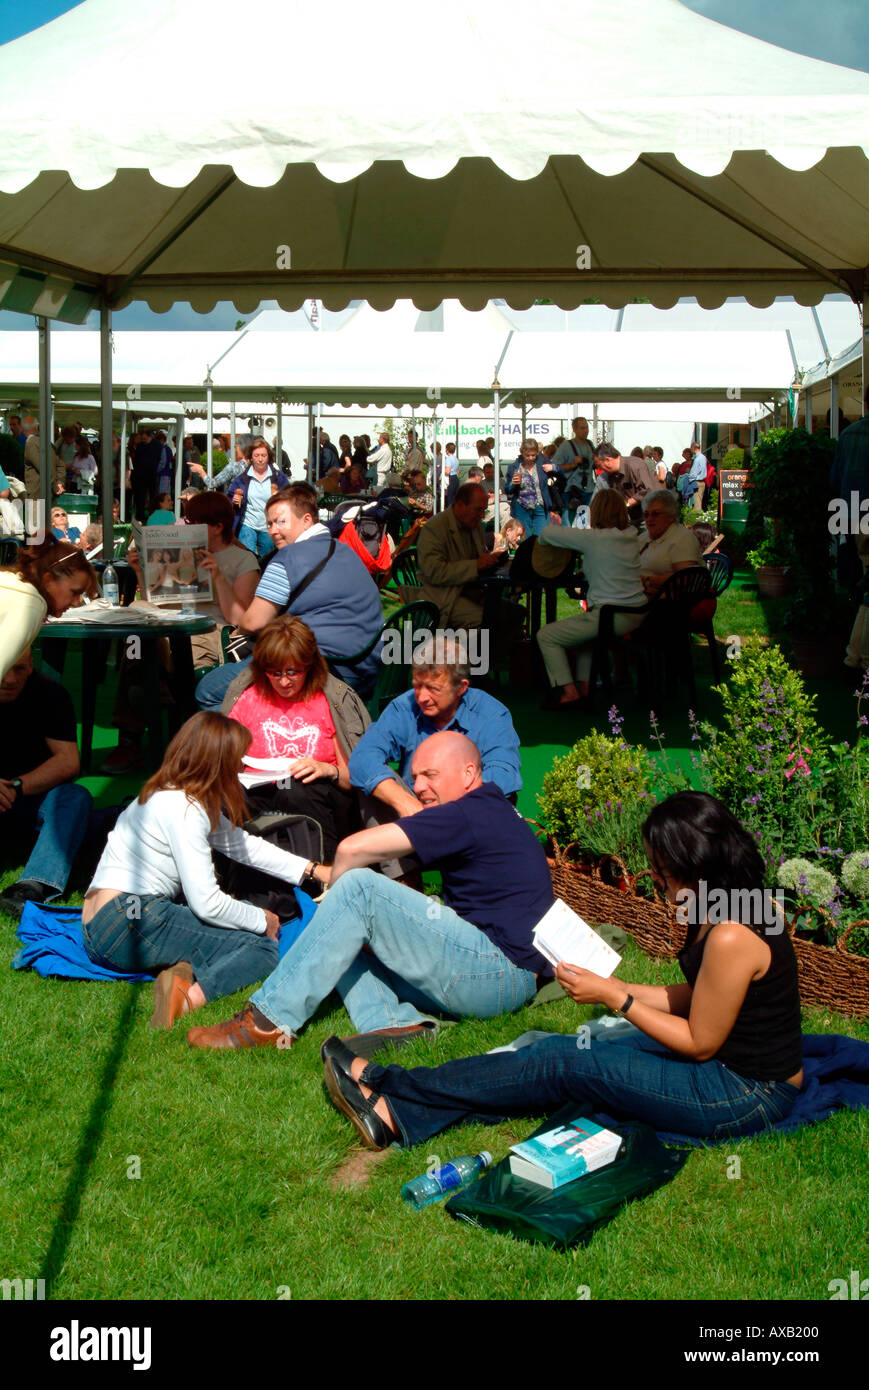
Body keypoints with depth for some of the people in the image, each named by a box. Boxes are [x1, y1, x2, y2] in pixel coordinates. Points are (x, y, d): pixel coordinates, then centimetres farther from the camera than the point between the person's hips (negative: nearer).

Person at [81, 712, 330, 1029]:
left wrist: (312, 870, 22)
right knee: (263, 946, -7)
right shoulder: (182, 809, -16)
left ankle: (185, 968, -13)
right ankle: (191, 997, -31)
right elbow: (207, 903, -17)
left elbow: (240, 843, 23)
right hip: (127, 925, -10)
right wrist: (263, 920, 0)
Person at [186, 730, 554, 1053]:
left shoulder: (471, 815, -12)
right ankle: (394, 1021, -18)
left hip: (502, 973, -11)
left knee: (359, 886, -18)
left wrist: (338, 890, 3)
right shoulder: (493, 812, 21)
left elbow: (353, 848, -18)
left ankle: (269, 1020, -17)